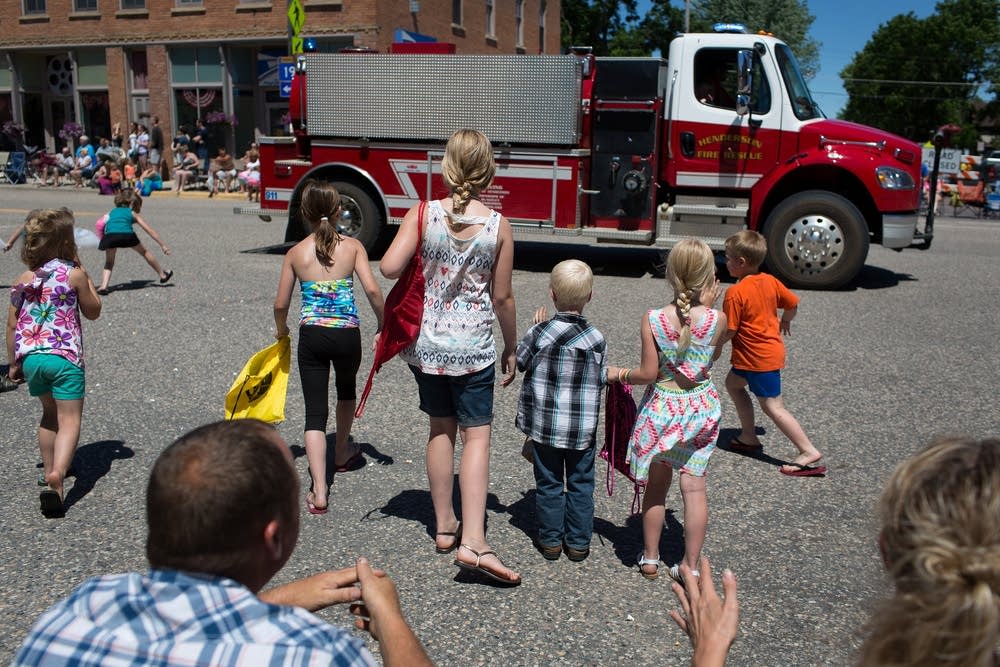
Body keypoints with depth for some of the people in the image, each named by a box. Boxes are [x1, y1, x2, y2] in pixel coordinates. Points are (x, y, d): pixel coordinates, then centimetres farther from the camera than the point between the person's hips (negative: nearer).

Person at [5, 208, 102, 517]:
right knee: (69, 422, -4)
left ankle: (49, 471, 34)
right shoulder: (74, 274, -4)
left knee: (50, 413, 25)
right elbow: (93, 312, 8)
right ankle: (56, 476, -24)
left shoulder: (23, 280, 8)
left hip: (30, 356, 5)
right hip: (65, 356, -5)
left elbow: (12, 325, 10)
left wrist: (13, 364, 19)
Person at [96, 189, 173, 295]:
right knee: (144, 252, 25)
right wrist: (163, 245, 33)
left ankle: (103, 286, 1)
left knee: (109, 263, 22)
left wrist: (102, 241, 22)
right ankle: (163, 275, 37)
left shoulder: (111, 212, 34)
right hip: (126, 234, -1)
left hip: (110, 235, 1)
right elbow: (150, 231, 29)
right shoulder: (133, 214, 30)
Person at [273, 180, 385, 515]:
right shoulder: (352, 246, -1)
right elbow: (372, 290, -12)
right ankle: (343, 453, 49)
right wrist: (383, 325, 2)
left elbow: (281, 304, 4)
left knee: (315, 412, 2)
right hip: (347, 335, 1)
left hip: (311, 336, 0)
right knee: (346, 390, 30)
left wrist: (281, 329, 24)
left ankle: (319, 492, -7)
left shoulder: (296, 253, 1)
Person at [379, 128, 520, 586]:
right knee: (476, 434, 2)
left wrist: (419, 261, 5)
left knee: (441, 429, 16)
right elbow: (502, 297, -3)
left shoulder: (422, 214, -8)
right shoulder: (498, 226, -8)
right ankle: (473, 541, -7)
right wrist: (512, 346, 10)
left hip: (426, 343, 2)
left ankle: (445, 527, 26)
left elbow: (389, 267, -17)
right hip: (474, 348, -2)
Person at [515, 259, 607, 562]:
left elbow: (519, 362, 3)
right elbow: (601, 380, -1)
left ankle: (550, 540, 22)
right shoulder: (596, 339, -9)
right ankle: (578, 542, 22)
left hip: (544, 425, 0)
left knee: (548, 484, 13)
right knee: (581, 484, 14)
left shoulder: (538, 333, -12)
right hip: (583, 428, 1)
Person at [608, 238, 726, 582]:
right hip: (700, 408, 1)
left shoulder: (652, 319, -15)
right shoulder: (717, 319, -12)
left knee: (656, 486, 14)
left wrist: (619, 373, 6)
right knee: (694, 487, 9)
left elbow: (648, 373, -13)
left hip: (660, 408, 0)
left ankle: (650, 558, 28)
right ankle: (691, 566, 16)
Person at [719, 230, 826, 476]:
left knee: (773, 406, -4)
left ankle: (809, 452, -3)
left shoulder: (735, 293, -21)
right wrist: (785, 321, 31)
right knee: (733, 383, 23)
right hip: (773, 349, 9)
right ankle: (749, 437, 28)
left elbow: (729, 331, -19)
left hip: (758, 359, -9)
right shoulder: (770, 281, 2)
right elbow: (793, 303, 12)